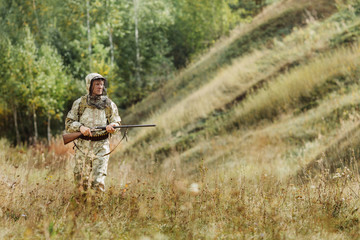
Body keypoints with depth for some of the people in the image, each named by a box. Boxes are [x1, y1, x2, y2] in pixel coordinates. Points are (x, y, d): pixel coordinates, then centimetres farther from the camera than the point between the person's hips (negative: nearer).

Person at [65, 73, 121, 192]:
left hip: (101, 146, -1)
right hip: (82, 145, 1)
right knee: (81, 182, 7)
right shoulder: (79, 103, 4)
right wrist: (80, 127, -15)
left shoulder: (109, 104, 7)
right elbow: (68, 123, 5)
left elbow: (117, 122, 12)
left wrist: (112, 126, -12)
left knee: (98, 182, -11)